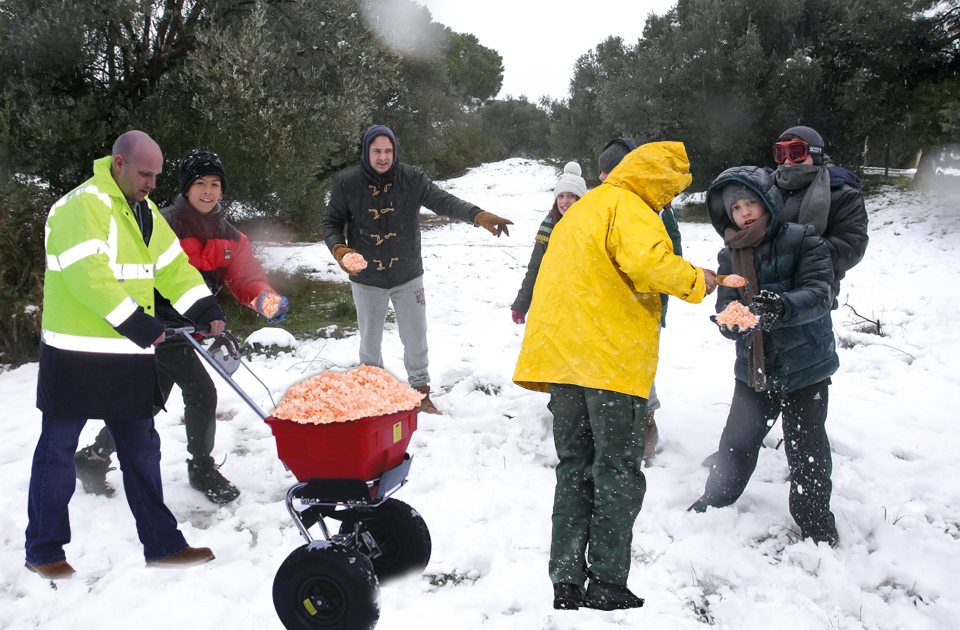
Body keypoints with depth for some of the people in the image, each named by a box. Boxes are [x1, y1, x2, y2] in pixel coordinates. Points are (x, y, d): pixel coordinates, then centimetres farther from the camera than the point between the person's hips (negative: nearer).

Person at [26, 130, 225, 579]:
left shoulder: (144, 211, 13)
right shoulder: (82, 206, -14)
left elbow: (173, 266, 11)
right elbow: (88, 275, -25)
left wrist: (207, 311, -2)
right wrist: (137, 323, -25)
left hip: (128, 356, 8)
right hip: (76, 356, -8)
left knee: (141, 449, 12)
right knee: (57, 449, 6)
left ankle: (161, 543, 21)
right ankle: (43, 550, 21)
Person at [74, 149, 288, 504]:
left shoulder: (229, 236, 5)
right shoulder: (165, 225, -16)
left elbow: (245, 277, -7)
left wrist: (264, 297, -29)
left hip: (184, 329, 8)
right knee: (201, 392, -11)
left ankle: (93, 459, 37)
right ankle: (202, 469, 11)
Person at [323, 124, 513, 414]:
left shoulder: (412, 178, -9)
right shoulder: (346, 182, -10)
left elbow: (443, 201, -20)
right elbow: (331, 223, -2)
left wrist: (478, 215, -37)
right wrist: (339, 249, -23)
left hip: (407, 277, 0)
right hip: (366, 280, 0)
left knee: (416, 340, 10)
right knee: (370, 343, 14)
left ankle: (420, 394, 29)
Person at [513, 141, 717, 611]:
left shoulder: (582, 208, 23)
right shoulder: (629, 208, -8)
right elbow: (649, 263, -23)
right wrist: (695, 281, -10)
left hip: (562, 356, 8)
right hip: (611, 357, -8)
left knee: (574, 469, 12)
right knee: (618, 473, 2)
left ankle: (566, 582, 13)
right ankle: (607, 585, 6)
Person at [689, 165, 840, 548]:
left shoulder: (802, 240, -10)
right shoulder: (731, 256, 3)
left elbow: (819, 294, -22)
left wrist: (781, 306, -41)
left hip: (805, 367, -3)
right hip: (753, 369, 3)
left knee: (806, 450, 6)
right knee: (736, 444, 10)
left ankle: (817, 530, 26)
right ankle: (714, 506, 33)